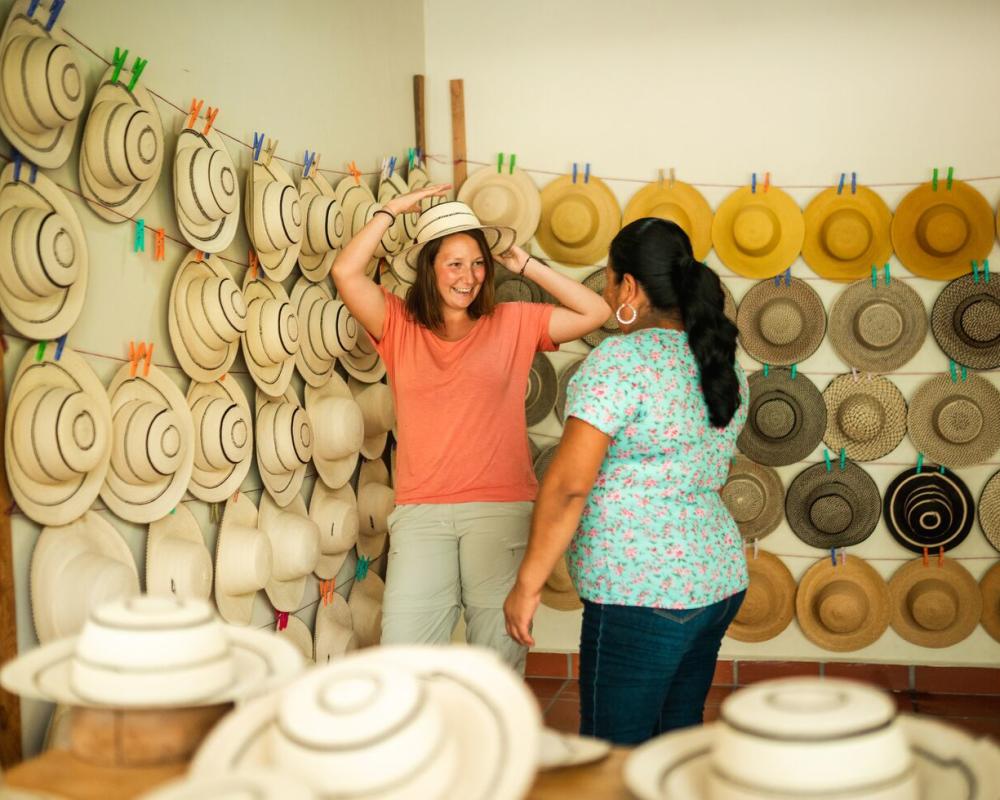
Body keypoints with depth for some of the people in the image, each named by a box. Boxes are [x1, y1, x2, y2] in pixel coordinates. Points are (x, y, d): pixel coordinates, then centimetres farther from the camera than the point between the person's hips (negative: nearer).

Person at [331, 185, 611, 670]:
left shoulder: (512, 323, 8)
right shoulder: (399, 325, 8)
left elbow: (596, 313, 2)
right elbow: (346, 273, -6)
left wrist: (525, 265, 5)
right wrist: (392, 210, 3)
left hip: (502, 509, 0)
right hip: (420, 511, 0)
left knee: (498, 660, 6)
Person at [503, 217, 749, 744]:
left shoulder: (619, 359, -14)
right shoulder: (721, 365, 12)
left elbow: (569, 483, -19)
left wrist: (527, 583, -12)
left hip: (643, 593, -9)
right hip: (720, 580, 9)